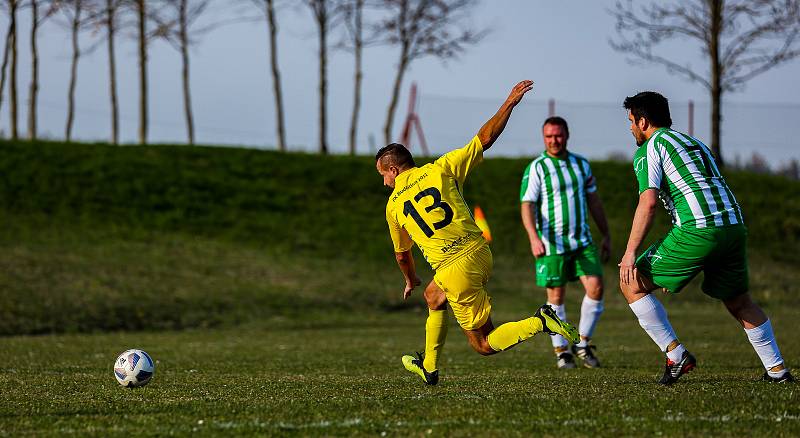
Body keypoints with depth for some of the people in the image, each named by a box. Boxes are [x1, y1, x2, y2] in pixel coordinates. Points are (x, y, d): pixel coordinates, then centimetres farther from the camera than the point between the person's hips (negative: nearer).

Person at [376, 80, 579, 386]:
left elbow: (402, 254, 19)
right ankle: (429, 367, 36)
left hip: (456, 271, -5)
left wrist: (411, 281, 40)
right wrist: (510, 103, 16)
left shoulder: (393, 206, 3)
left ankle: (538, 323, -20)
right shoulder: (440, 169, 2)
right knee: (433, 296, 32)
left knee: (484, 345, 5)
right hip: (480, 254, 5)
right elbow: (485, 138, 4)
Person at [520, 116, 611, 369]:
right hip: (551, 244, -4)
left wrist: (606, 235, 17)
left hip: (582, 241, 4)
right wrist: (534, 237, -27)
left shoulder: (581, 164, 10)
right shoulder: (536, 169, -6)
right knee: (556, 296, 1)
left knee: (595, 287, -7)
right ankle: (561, 351, 13)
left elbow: (594, 201, 17)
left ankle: (583, 345, 8)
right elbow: (527, 205, -12)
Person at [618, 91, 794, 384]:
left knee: (632, 284, 4)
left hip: (697, 229, -8)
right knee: (738, 301, 24)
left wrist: (630, 253, -7)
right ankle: (777, 369, 21)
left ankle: (676, 355, -1)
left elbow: (648, 202, -9)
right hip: (734, 224, 8)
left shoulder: (649, 149, 5)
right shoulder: (694, 142, 29)